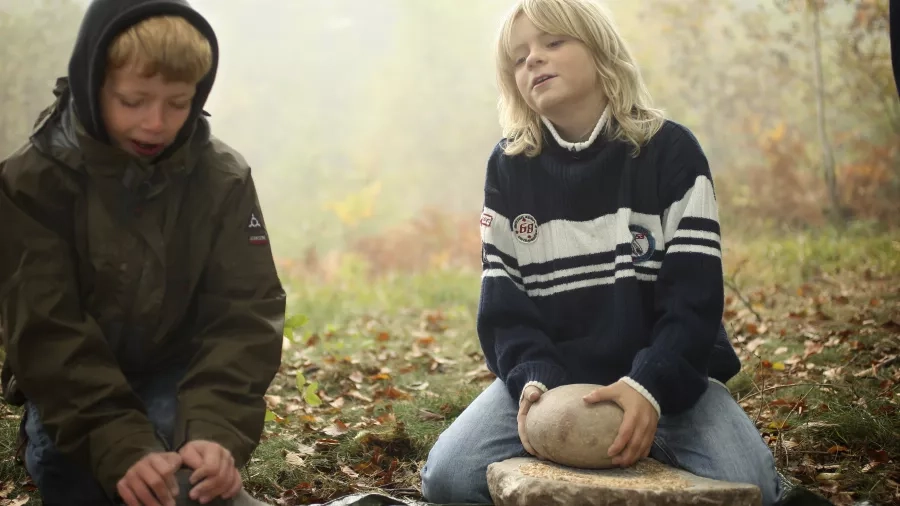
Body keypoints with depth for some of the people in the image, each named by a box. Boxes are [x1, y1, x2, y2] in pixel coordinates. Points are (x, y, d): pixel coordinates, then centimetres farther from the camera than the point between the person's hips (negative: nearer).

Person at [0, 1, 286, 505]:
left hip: (177, 375, 1)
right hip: (74, 386, 0)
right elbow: (45, 334, -23)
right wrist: (122, 446, -38)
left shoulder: (225, 178, -12)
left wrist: (217, 430, -37)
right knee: (67, 462, -28)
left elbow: (244, 314, -19)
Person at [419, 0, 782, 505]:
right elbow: (504, 300, -1)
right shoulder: (508, 167, 2)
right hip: (551, 376, 2)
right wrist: (532, 380, -21)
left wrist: (650, 384, -29)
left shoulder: (671, 150, -5)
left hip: (668, 373, -1)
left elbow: (694, 294, -12)